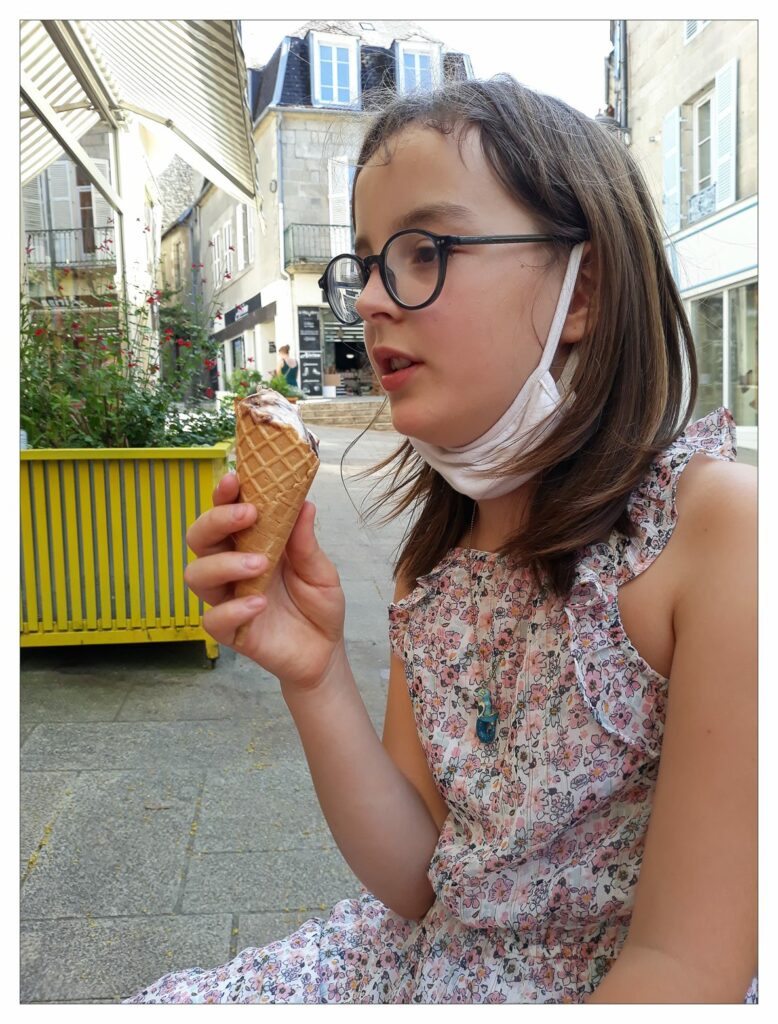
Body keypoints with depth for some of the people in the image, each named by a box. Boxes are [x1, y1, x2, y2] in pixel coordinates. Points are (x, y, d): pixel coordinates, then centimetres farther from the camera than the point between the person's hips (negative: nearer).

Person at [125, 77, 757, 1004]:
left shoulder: (721, 527, -23)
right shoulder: (436, 546, -4)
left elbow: (687, 966, -20)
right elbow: (418, 886, -5)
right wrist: (314, 681, -19)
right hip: (428, 958, 5)